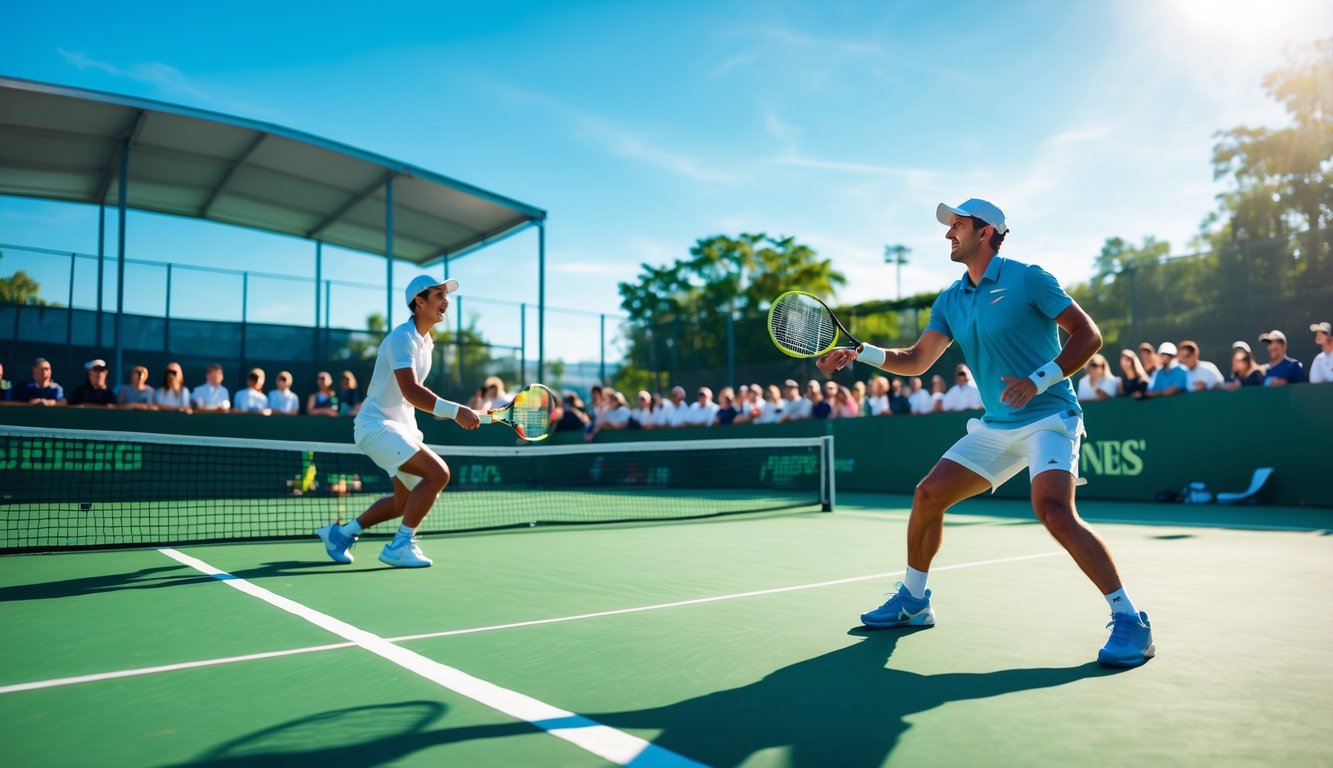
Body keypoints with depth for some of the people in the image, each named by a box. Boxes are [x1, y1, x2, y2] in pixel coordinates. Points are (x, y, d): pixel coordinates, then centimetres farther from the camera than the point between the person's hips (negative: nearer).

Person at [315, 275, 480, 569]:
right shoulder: (402, 337, -18)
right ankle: (400, 546, -13)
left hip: (403, 427, 10)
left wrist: (450, 412, 9)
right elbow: (411, 391, -31)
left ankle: (341, 533, 31)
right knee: (438, 472, -24)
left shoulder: (426, 342, 11)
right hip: (376, 424, -10)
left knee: (406, 500, 16)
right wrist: (455, 410, -37)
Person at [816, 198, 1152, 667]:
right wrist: (858, 353, -4)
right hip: (996, 426, 7)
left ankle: (1130, 621, -14)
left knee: (1054, 512, -28)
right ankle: (913, 602, 20)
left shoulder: (1027, 279, -10)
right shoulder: (951, 301, 10)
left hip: (1048, 419, -7)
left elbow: (1088, 334, -11)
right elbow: (917, 360, 10)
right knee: (928, 495, 3)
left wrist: (1039, 381, -23)